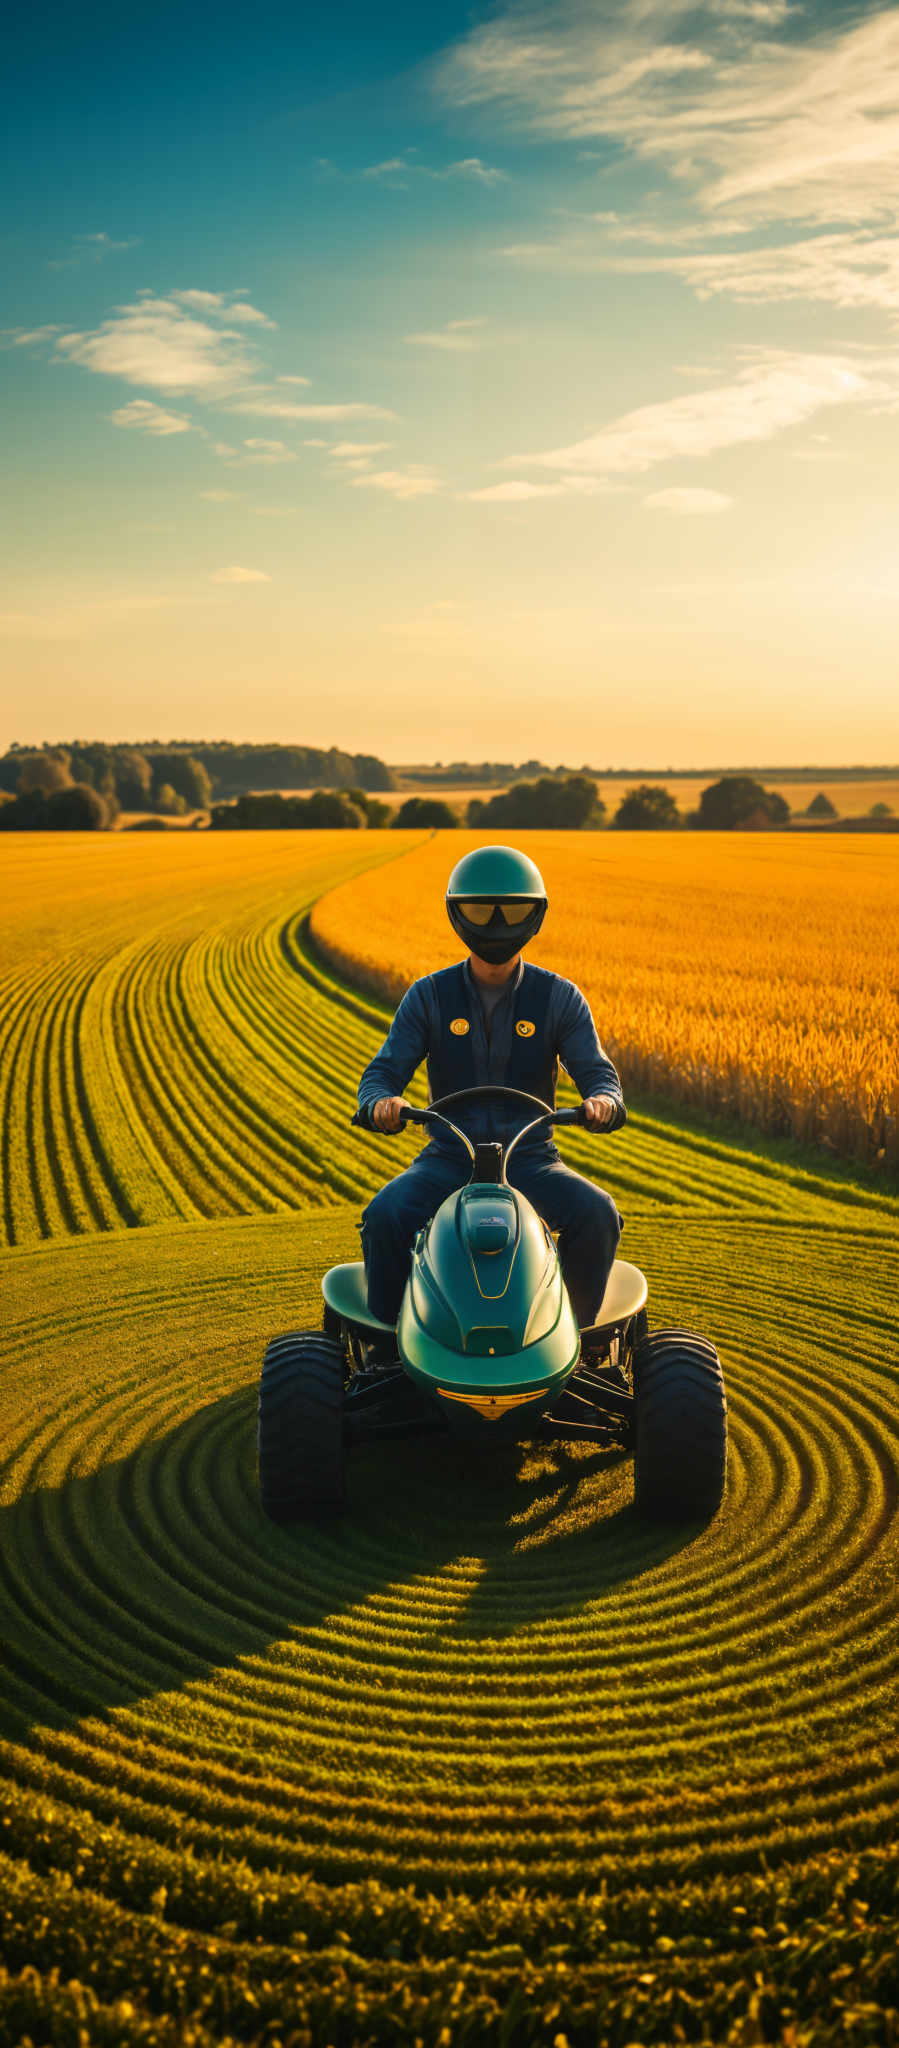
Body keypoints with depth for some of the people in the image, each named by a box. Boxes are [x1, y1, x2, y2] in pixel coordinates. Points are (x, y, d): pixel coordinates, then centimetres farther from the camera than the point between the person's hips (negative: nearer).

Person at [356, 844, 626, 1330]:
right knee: (385, 1216, -30)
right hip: (450, 1157, 0)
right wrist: (381, 1103, -29)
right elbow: (383, 1072, -3)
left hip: (529, 1159, 0)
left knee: (596, 1214, -28)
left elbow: (597, 1072, -5)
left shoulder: (558, 998, 1)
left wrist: (602, 1101, -31)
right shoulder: (429, 996, 2)